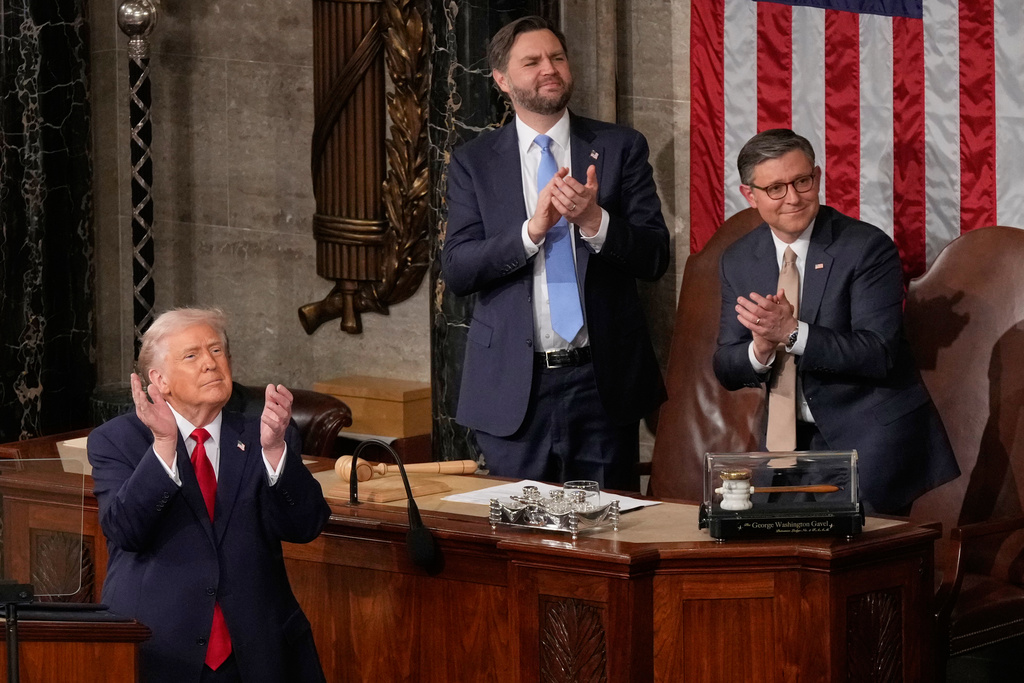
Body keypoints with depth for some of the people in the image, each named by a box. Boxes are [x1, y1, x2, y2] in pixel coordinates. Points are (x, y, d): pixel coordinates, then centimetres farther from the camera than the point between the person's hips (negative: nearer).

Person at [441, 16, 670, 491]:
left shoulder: (621, 148, 5)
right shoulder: (473, 163, 6)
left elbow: (655, 258, 1)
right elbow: (456, 271, -3)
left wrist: (595, 221, -18)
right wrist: (532, 229, -17)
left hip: (603, 380, 0)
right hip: (513, 388, 0)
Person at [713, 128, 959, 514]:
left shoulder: (867, 247, -11)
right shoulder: (738, 261, 5)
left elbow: (878, 355, -19)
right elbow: (726, 370, 4)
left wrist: (794, 333, -29)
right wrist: (760, 350, -19)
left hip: (871, 433, -4)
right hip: (793, 436, 5)